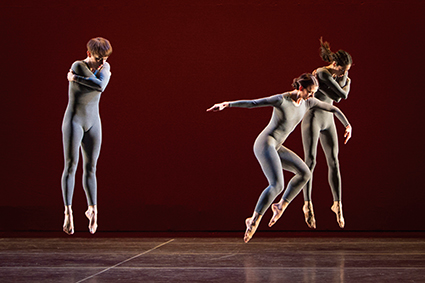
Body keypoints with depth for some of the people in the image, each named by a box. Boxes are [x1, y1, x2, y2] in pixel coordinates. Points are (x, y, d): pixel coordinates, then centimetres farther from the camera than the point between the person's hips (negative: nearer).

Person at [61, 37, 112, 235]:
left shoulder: (105, 67, 2)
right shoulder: (77, 66, -16)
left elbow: (101, 86, -19)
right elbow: (98, 86, -23)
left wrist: (75, 78, -17)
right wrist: (103, 77, -5)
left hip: (93, 124, 5)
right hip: (73, 121, -5)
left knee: (90, 168, 7)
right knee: (71, 166, -12)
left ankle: (92, 209, 18)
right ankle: (68, 212, -16)